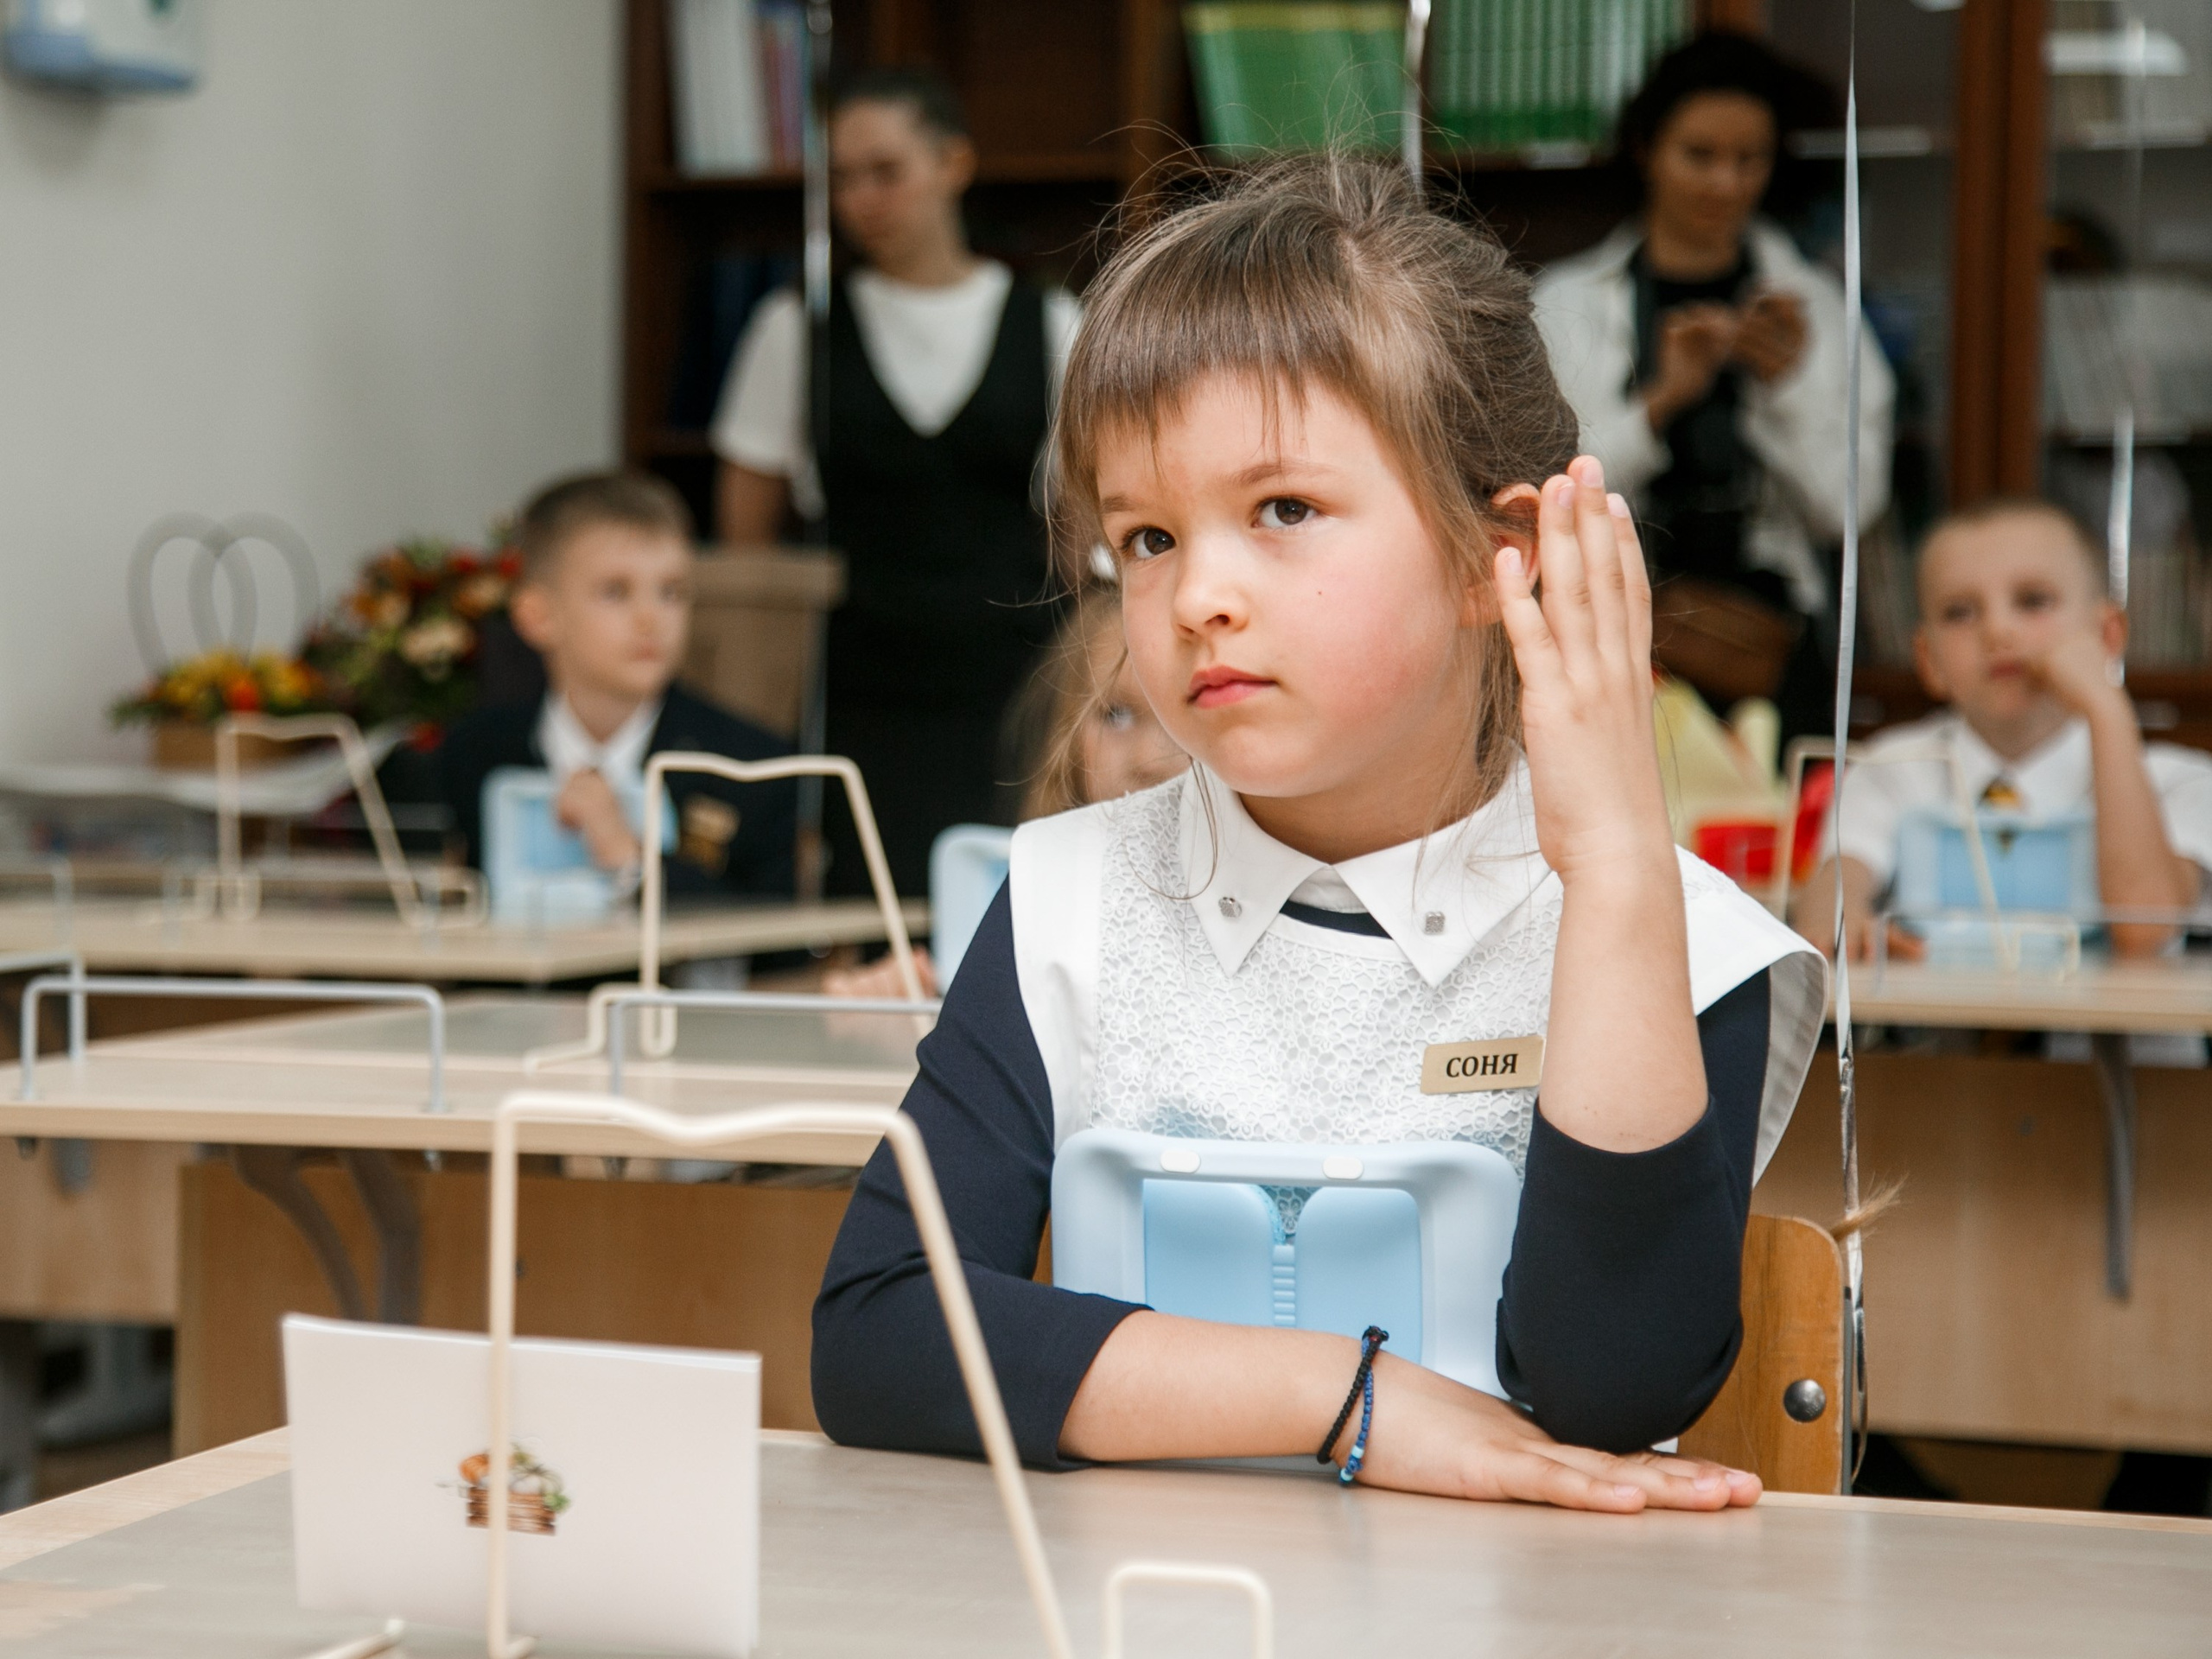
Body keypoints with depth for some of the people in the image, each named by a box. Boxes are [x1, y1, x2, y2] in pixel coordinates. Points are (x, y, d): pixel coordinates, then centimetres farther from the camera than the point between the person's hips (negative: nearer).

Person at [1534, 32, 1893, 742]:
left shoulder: (1811, 304, 10)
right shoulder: (1569, 304, 6)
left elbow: (1847, 508, 1)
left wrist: (1790, 384, -12)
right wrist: (1662, 397, -17)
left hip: (1766, 647, 1)